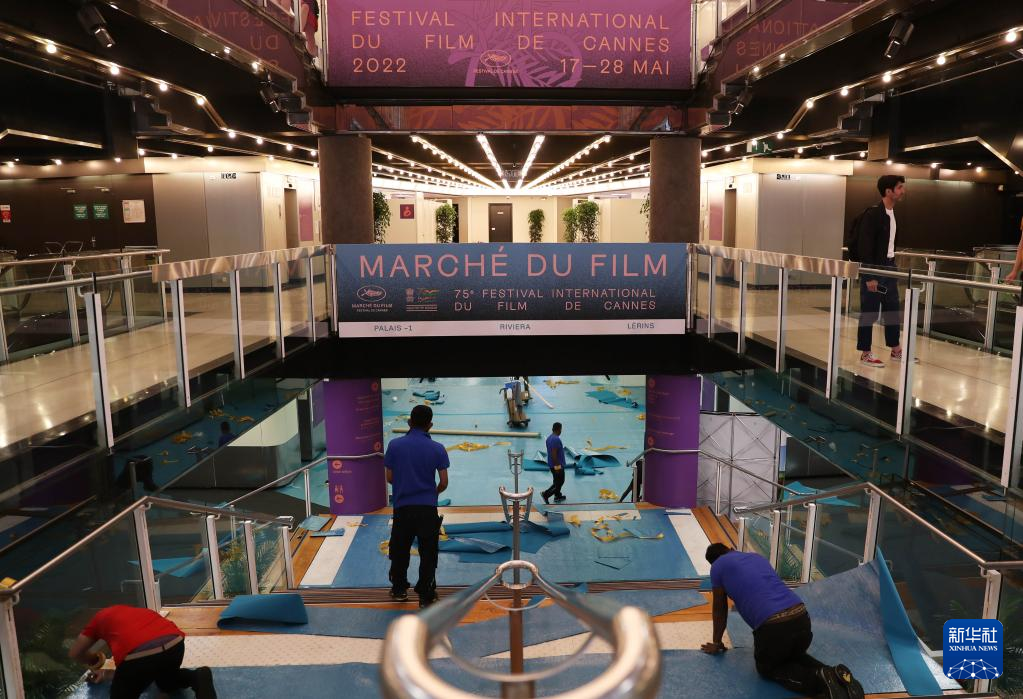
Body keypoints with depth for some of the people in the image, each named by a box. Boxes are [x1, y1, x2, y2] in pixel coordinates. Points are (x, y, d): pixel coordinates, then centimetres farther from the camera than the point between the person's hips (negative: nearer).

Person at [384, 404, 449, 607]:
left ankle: (399, 590, 32)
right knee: (428, 554, 9)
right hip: (427, 508, -1)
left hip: (402, 507, 1)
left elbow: (389, 478, 0)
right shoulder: (438, 449, -6)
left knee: (400, 550, 19)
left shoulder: (395, 445, -5)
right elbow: (444, 483, -4)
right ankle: (426, 595, 14)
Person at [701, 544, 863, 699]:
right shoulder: (757, 556, 30)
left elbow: (719, 609, 22)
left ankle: (818, 679, -6)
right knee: (793, 655, 34)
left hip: (773, 626, -6)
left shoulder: (718, 566, 14)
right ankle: (833, 674, 5)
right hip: (802, 618, 6)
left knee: (767, 668, 21)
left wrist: (716, 644, 35)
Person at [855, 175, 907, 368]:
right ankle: (865, 354, 5)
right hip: (873, 270, -9)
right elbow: (865, 246, -19)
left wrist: (892, 265, 15)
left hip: (889, 268, 9)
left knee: (892, 309, 13)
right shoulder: (872, 214, -15)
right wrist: (870, 276, -21)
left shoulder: (892, 213, 12)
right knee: (869, 312, -3)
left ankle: (896, 350, 23)